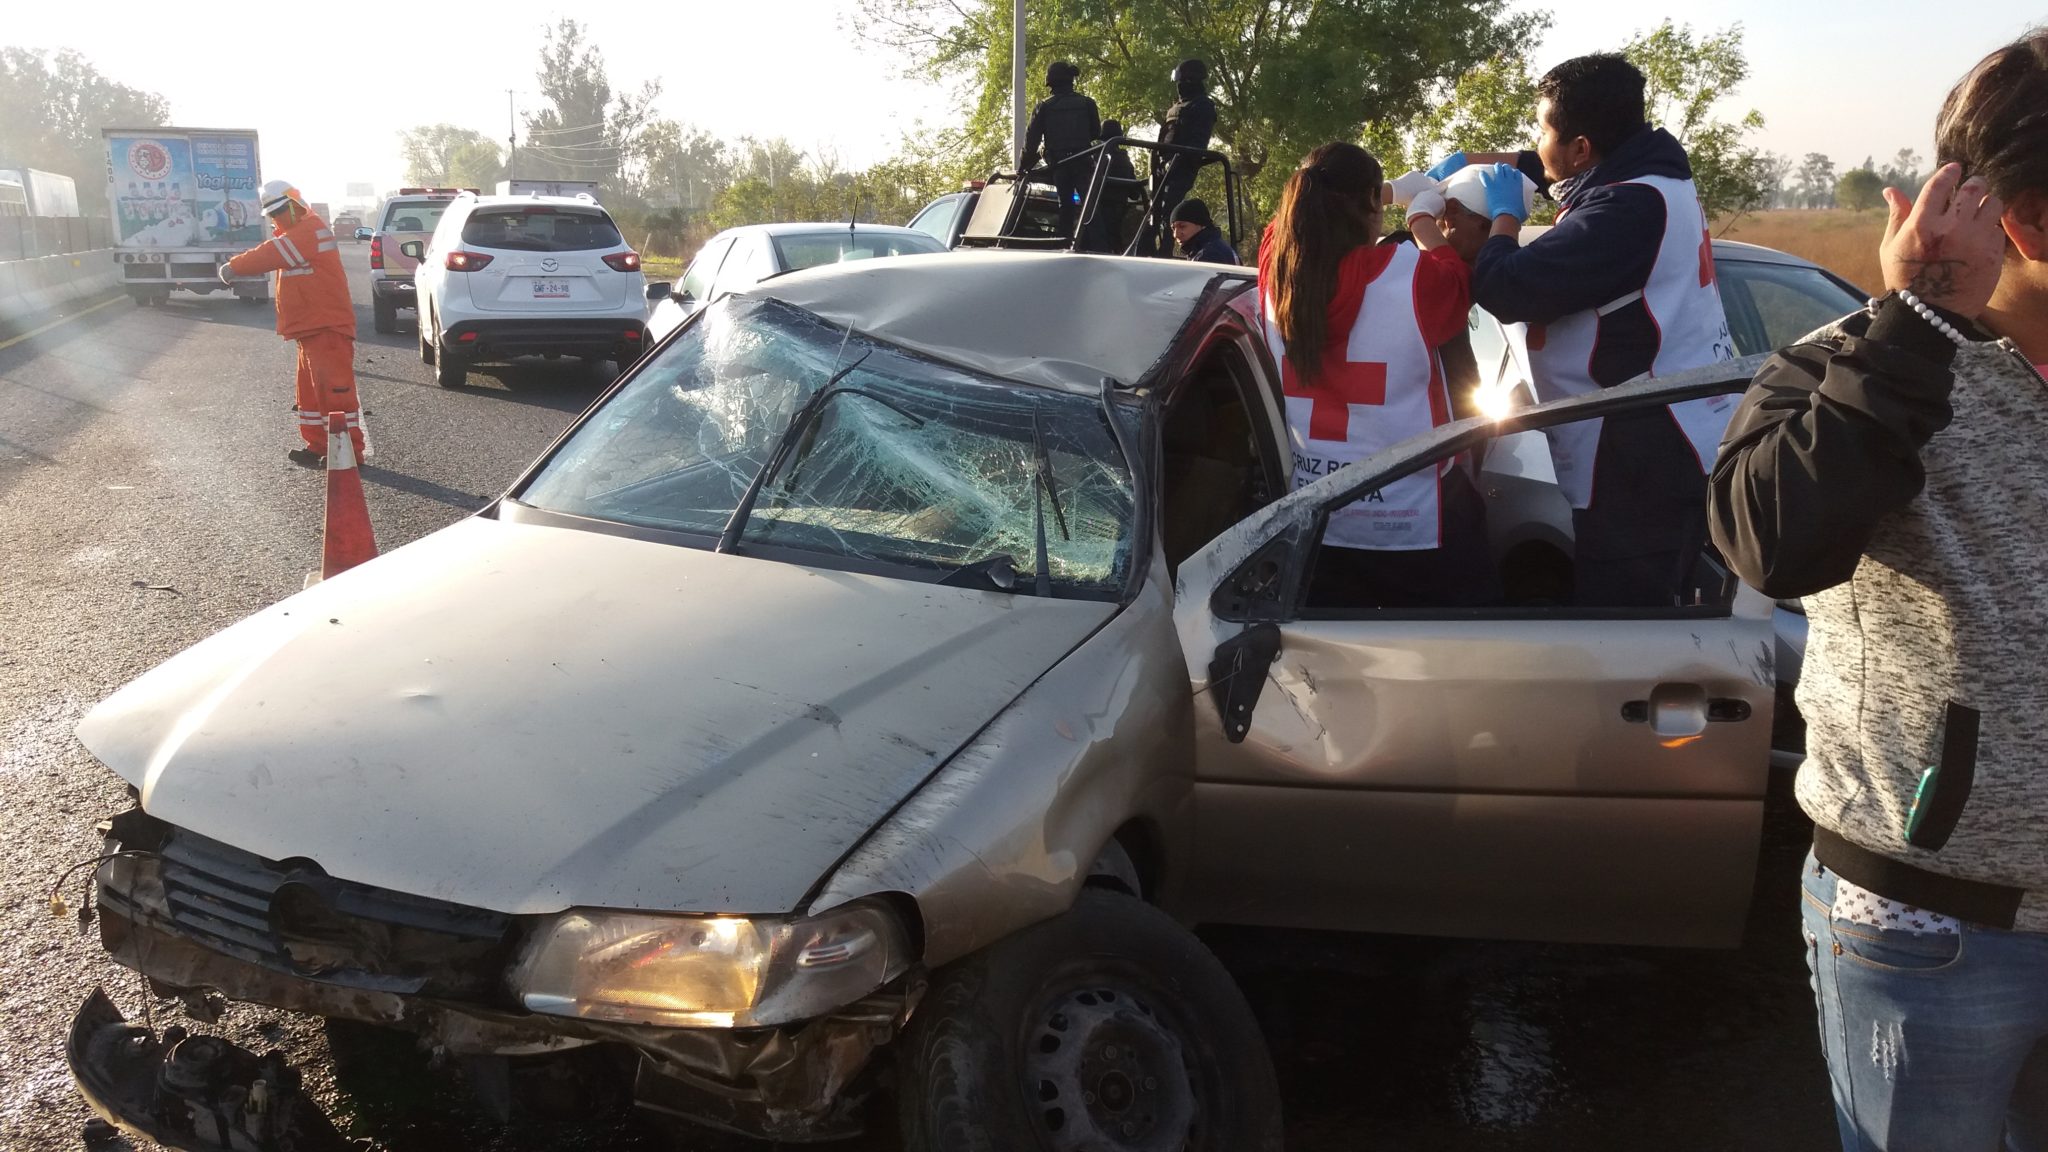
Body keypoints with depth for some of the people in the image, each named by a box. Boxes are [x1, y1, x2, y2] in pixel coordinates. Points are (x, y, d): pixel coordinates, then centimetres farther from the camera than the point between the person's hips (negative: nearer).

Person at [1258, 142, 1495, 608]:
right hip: (1415, 523, -4)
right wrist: (1422, 215, 19)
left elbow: (1295, 214, 19)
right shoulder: (1412, 274, -19)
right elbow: (1457, 278, 5)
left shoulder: (1274, 272, -5)